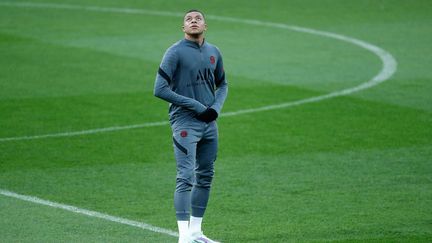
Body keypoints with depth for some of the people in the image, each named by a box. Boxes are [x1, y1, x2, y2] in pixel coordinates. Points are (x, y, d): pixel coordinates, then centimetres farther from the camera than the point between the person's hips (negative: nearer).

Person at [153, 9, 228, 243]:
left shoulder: (213, 52, 10)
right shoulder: (175, 52, -9)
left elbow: (222, 84, 23)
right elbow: (160, 89, -14)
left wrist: (216, 107, 1)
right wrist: (196, 106, -14)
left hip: (209, 123, 7)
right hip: (185, 122, -7)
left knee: (205, 177, 11)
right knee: (186, 177, -13)